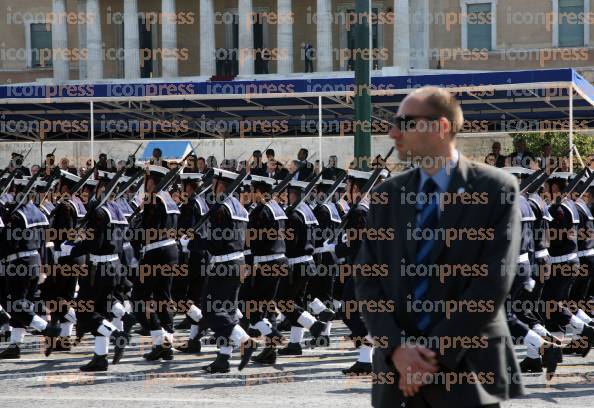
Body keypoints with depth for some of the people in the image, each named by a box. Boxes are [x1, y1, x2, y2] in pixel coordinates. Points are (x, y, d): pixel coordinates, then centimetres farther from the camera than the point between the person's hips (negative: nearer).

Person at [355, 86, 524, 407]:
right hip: (397, 373, 4)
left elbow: (494, 282, -10)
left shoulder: (495, 190, -3)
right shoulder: (386, 196, 10)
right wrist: (396, 348, -11)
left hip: (467, 371, -3)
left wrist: (436, 354, -14)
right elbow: (367, 279, 5)